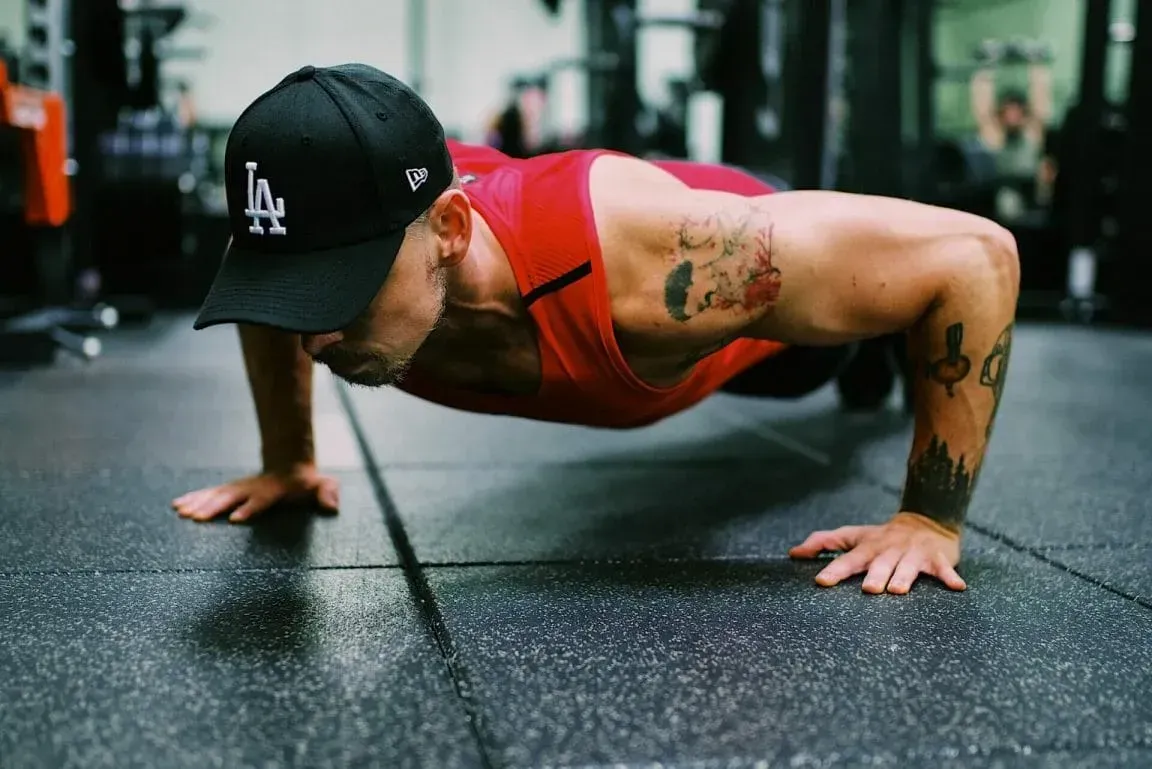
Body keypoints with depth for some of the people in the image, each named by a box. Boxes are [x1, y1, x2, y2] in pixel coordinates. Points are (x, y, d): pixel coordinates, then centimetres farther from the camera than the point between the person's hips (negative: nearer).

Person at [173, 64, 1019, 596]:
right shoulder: (355, 237, -39)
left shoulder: (656, 268, -53)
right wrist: (287, 460, -10)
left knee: (851, 355, 33)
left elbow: (975, 254, -43)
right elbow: (277, 285, -10)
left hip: (759, 282, -4)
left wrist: (932, 521, -39)